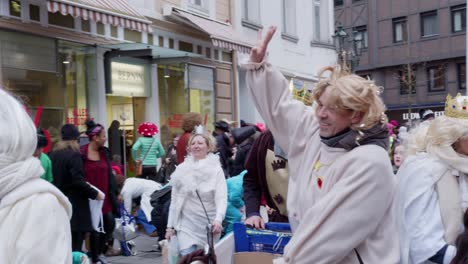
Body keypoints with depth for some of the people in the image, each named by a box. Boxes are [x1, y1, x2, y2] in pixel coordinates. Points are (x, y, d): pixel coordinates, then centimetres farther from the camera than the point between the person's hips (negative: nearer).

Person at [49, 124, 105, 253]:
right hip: (75, 204, -7)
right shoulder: (74, 155, -14)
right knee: (75, 243, 0)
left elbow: (53, 178, 14)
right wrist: (95, 194, -12)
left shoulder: (53, 154, 8)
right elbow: (78, 181, -20)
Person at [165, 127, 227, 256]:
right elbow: (174, 200, 8)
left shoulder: (216, 169, -5)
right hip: (187, 223, 1)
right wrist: (170, 226, 7)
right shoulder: (181, 169, 3)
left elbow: (222, 198, -15)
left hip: (209, 224, -1)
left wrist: (218, 220, -32)